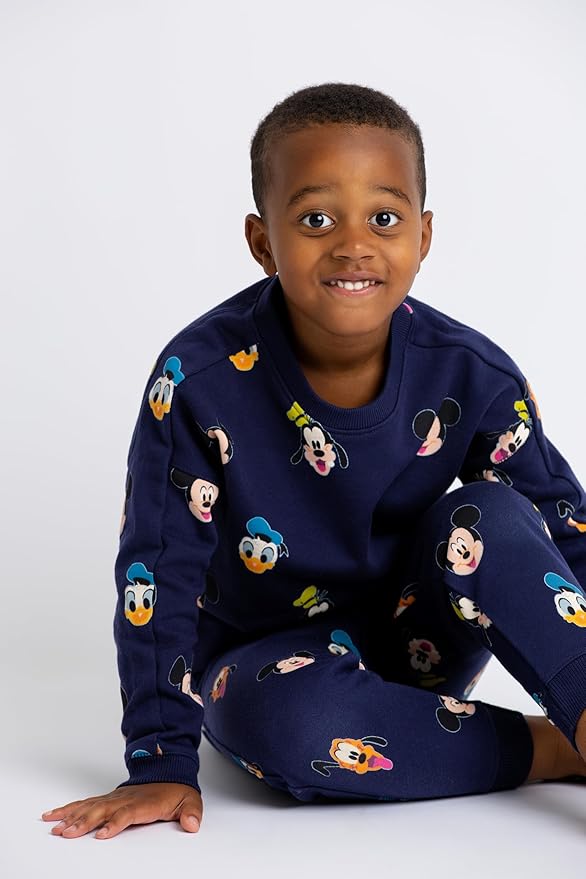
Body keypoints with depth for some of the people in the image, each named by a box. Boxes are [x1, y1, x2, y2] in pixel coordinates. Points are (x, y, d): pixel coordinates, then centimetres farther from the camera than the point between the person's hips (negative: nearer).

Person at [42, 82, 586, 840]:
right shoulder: (200, 379, -20)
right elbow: (157, 572, -15)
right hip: (270, 657, -2)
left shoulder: (473, 376, -14)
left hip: (417, 643, 2)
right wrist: (161, 762, -16)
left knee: (487, 517, -25)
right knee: (289, 717, -36)